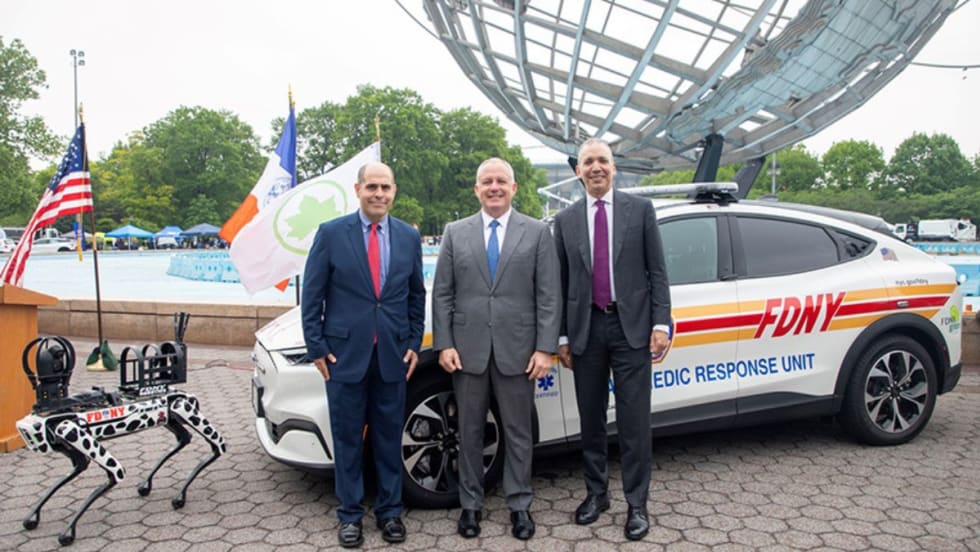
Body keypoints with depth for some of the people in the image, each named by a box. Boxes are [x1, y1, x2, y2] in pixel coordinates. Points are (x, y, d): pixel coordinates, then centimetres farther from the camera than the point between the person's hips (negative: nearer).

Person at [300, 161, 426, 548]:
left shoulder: (409, 237, 5)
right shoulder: (331, 233, -3)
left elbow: (416, 295, 11)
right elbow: (312, 295, -1)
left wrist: (414, 343, 5)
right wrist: (316, 347, -5)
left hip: (393, 356, 2)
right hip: (344, 354, -2)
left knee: (389, 438, 11)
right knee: (348, 439, 9)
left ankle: (389, 510, 26)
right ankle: (350, 514, 24)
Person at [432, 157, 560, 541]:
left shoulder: (537, 232, 3)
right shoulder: (455, 233, 7)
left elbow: (548, 296, -1)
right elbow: (442, 294, 5)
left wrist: (545, 348, -8)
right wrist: (443, 345, -3)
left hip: (517, 351, -1)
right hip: (468, 350, 1)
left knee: (518, 433, 9)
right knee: (469, 433, 12)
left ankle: (519, 505, 25)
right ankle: (470, 504, 27)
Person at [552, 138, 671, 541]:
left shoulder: (640, 209, 3)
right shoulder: (565, 220, 8)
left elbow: (656, 271, 2)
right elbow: (562, 282, 7)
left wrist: (661, 322, -6)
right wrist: (562, 336, 5)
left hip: (631, 326, -2)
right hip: (586, 328, 2)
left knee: (634, 422, 2)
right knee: (591, 420, 12)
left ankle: (636, 504, 15)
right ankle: (596, 493, 27)